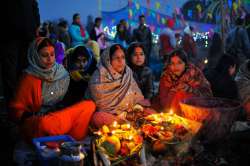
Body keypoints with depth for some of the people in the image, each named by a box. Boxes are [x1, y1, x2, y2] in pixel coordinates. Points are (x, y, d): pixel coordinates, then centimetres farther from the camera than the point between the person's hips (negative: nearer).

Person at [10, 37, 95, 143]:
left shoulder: (62, 73, 5)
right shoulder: (29, 78, -6)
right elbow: (16, 109, -2)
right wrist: (29, 118, -20)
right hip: (38, 121, -4)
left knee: (89, 105, -19)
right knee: (45, 124, -40)